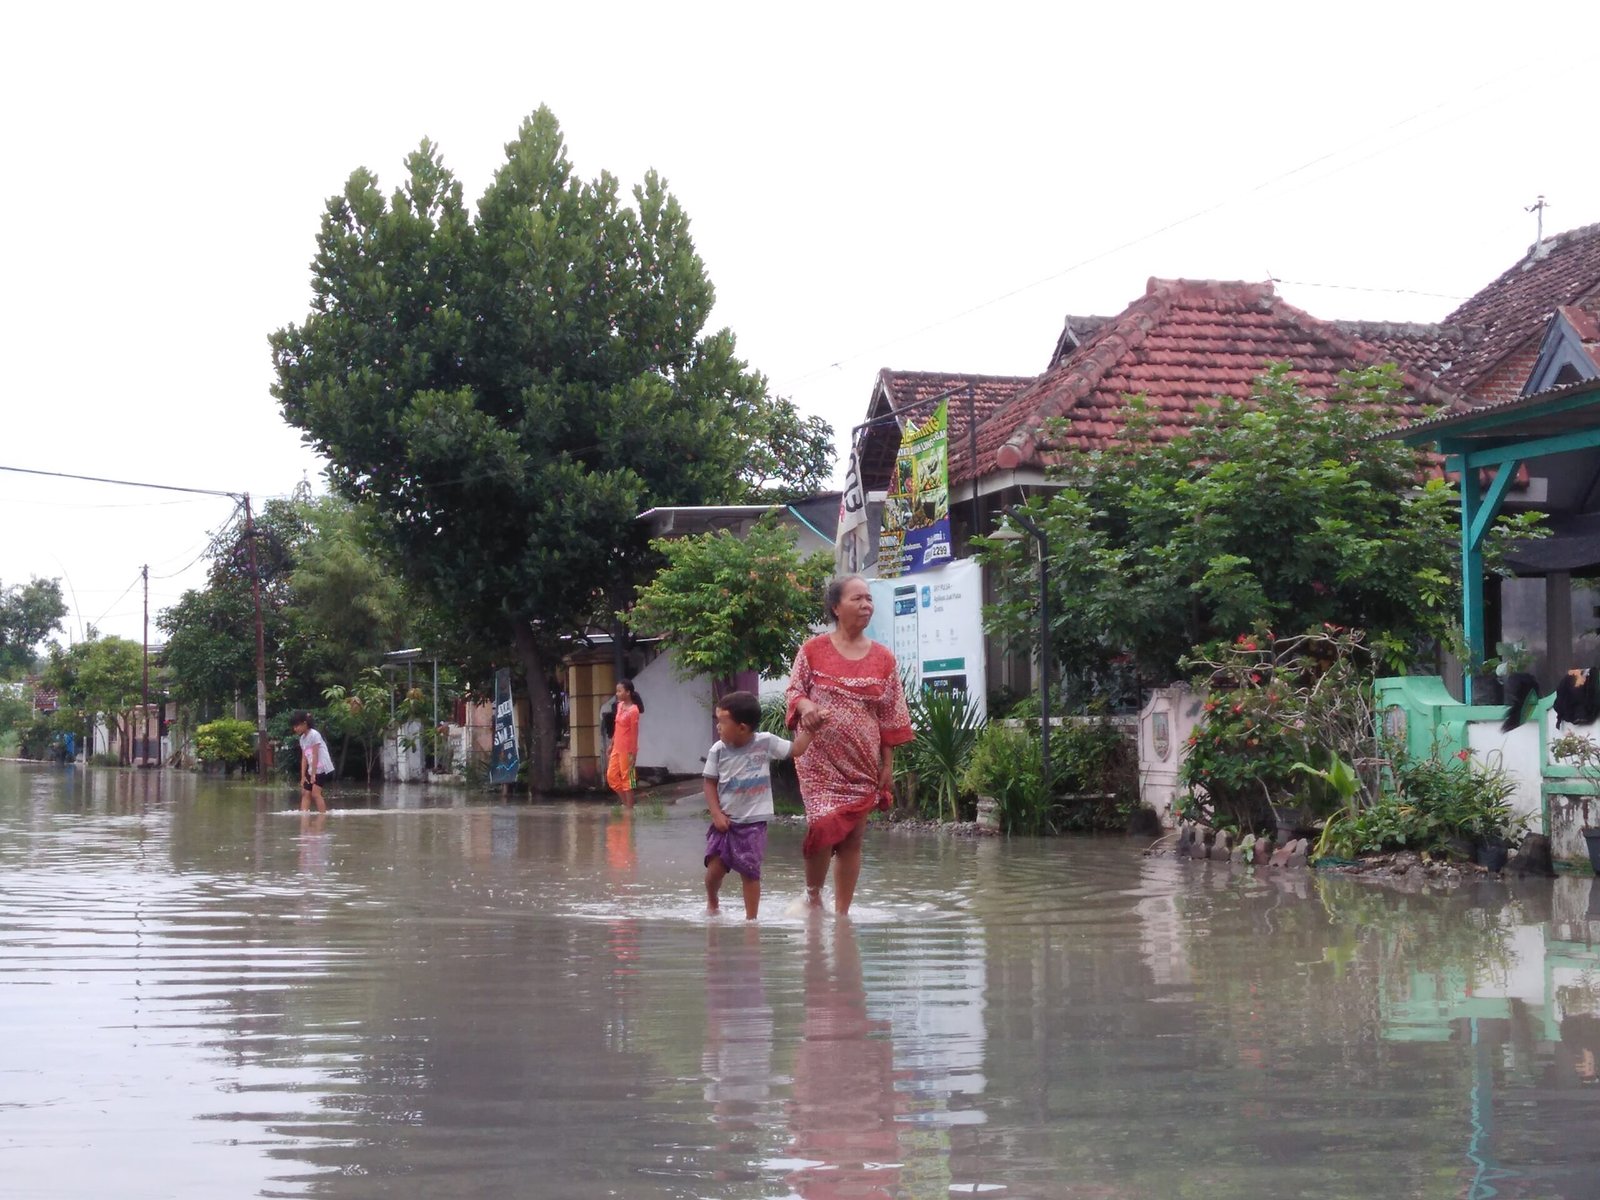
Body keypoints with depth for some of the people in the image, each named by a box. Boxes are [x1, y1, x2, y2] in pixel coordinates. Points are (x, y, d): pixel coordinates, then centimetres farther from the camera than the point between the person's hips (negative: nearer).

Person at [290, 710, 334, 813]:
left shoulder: (314, 735, -13)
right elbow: (304, 758, 9)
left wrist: (313, 774, -17)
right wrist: (303, 776, 3)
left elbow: (315, 756, -16)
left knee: (315, 793, -16)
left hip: (322, 769, -9)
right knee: (305, 792, 3)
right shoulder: (302, 738, 12)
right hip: (312, 770, 9)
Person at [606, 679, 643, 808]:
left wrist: (632, 753, -17)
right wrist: (612, 744, 18)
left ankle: (629, 807, 8)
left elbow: (634, 733, -16)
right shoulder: (620, 706, 7)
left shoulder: (633, 710, -17)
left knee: (626, 778, -1)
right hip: (617, 748, 9)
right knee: (611, 776, 10)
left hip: (627, 749, -9)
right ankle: (626, 803, 21)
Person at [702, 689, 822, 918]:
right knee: (714, 869, -1)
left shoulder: (765, 742, -6)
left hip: (753, 823, -1)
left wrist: (809, 728, -8)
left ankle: (751, 918, 9)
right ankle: (712, 903, 29)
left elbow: (796, 750, 4)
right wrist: (716, 814, -7)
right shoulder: (718, 750, -4)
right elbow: (710, 783, 2)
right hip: (724, 821, 1)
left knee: (750, 871, -2)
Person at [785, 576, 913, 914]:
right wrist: (806, 707, -19)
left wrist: (888, 766, 4)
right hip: (820, 759, -3)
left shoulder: (883, 659, 6)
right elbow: (794, 690, 4)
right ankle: (812, 893, 9)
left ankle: (842, 911, 14)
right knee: (824, 824, -16)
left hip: (862, 763, 3)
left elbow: (891, 717, 7)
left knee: (853, 837, 4)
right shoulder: (813, 650, 0)